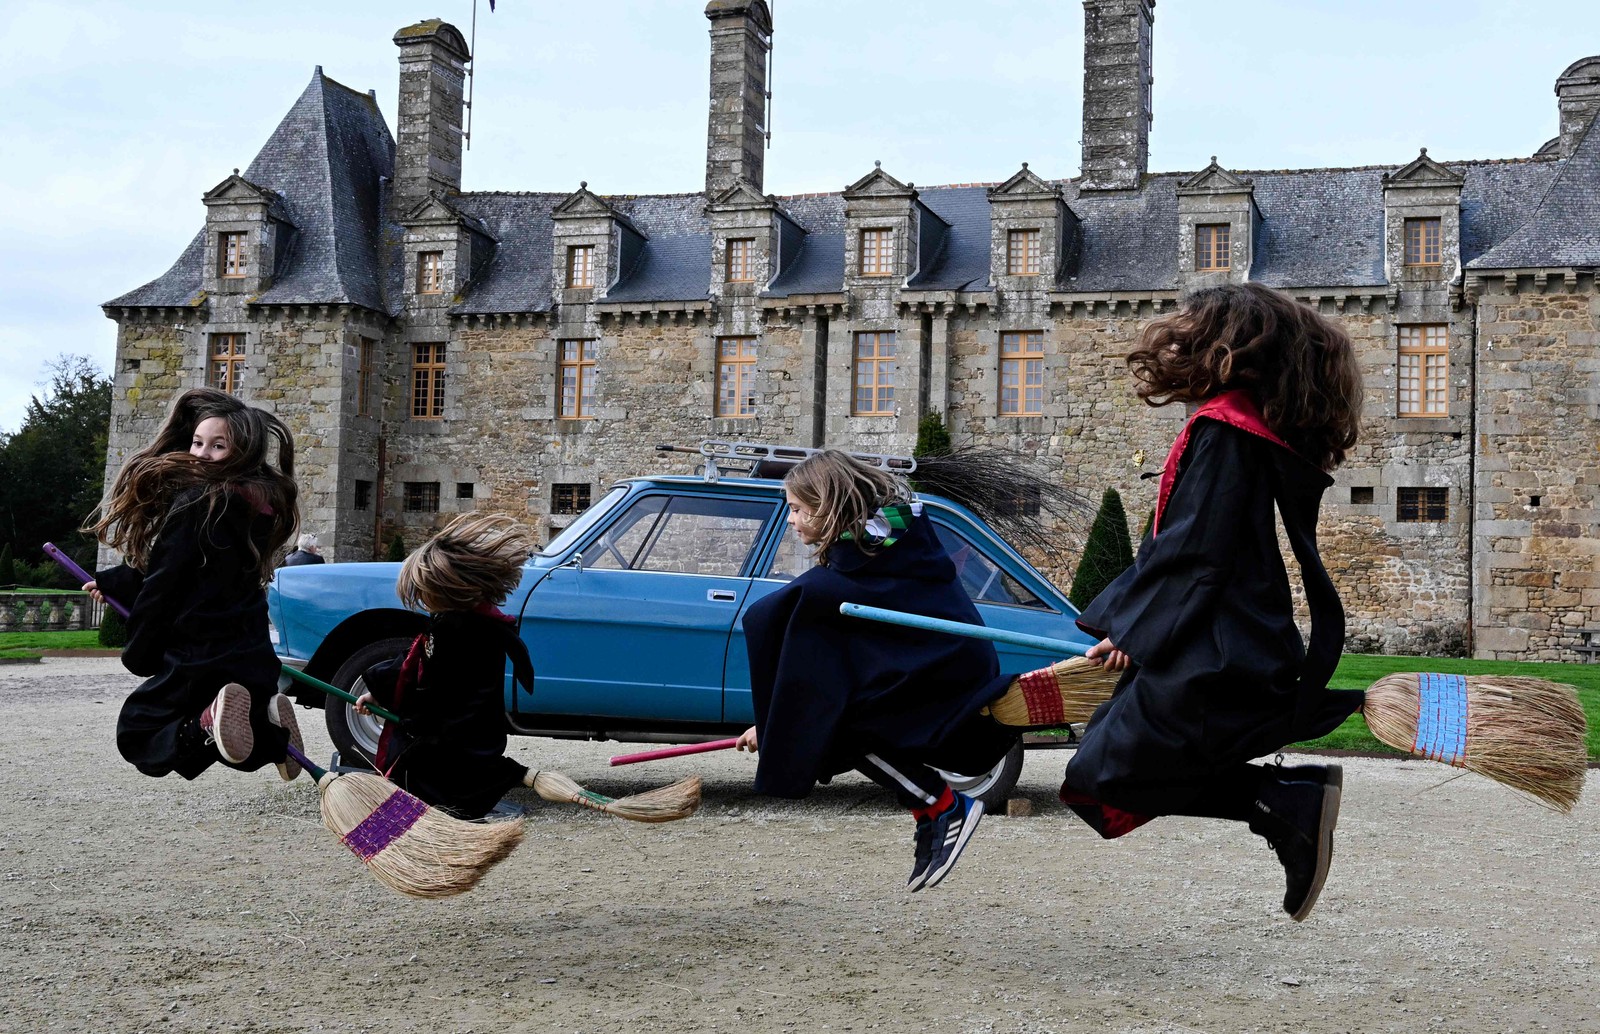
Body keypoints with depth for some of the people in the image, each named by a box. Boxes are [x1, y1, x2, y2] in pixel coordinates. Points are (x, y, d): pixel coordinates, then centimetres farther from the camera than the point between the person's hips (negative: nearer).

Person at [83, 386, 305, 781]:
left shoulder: (195, 504, -17)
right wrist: (110, 582, 27)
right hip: (255, 662, 8)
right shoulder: (255, 506, 8)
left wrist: (139, 655, 2)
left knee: (136, 737, 10)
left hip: (201, 662, -8)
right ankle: (267, 731, -2)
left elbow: (162, 586, -12)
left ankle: (208, 725, -20)